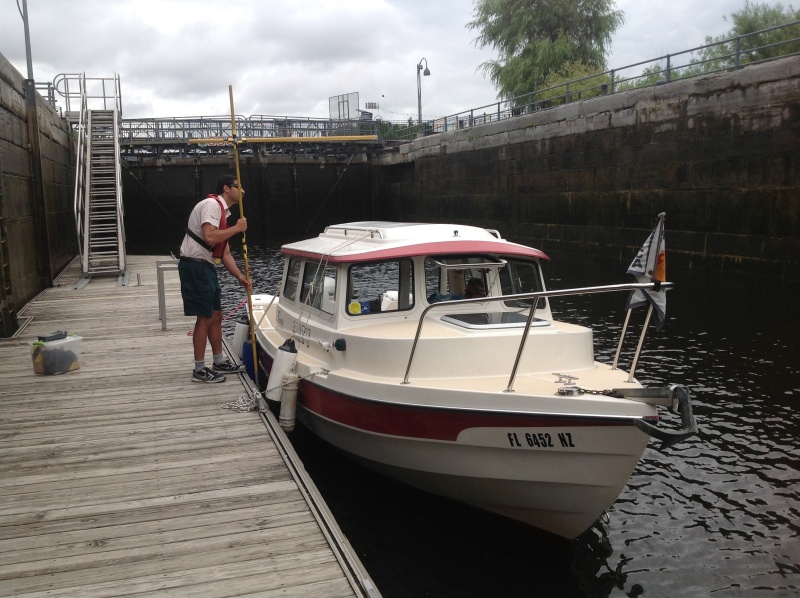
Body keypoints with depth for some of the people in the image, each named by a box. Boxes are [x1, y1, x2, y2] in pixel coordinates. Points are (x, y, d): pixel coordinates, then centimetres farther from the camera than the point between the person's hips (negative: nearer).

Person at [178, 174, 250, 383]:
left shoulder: (222, 212, 18)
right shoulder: (211, 204, -12)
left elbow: (225, 253, 18)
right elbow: (209, 237, -28)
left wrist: (240, 276, 9)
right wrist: (236, 228, -15)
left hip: (205, 267, 10)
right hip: (195, 266, -10)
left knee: (216, 316, 15)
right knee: (205, 318, -5)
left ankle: (220, 362, 27)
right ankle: (200, 370, 5)